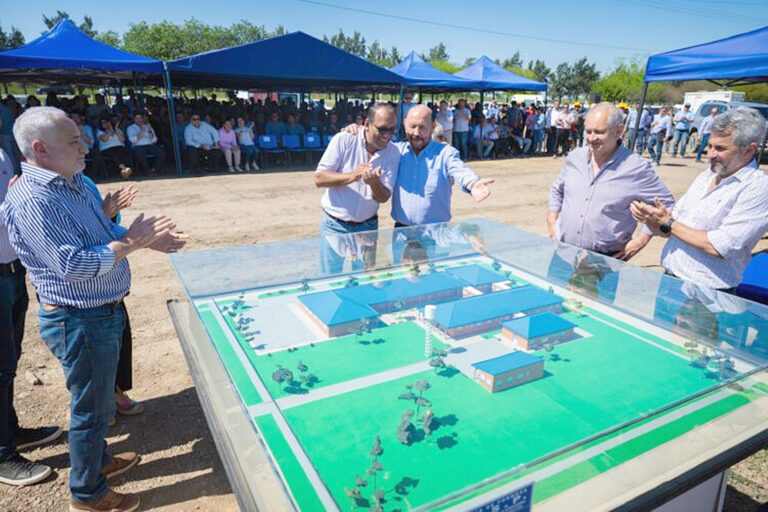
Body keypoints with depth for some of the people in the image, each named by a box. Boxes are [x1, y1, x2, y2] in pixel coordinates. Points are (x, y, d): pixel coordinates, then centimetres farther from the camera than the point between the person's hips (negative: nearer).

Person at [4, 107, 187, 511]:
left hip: (101, 313, 10)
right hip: (79, 321, -10)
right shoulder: (33, 200, -25)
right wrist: (130, 242, -22)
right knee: (92, 407, 8)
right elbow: (72, 266, -28)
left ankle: (97, 459, 48)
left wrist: (146, 239, 3)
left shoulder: (71, 183, 7)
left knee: (97, 398, 26)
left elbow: (103, 232, 16)